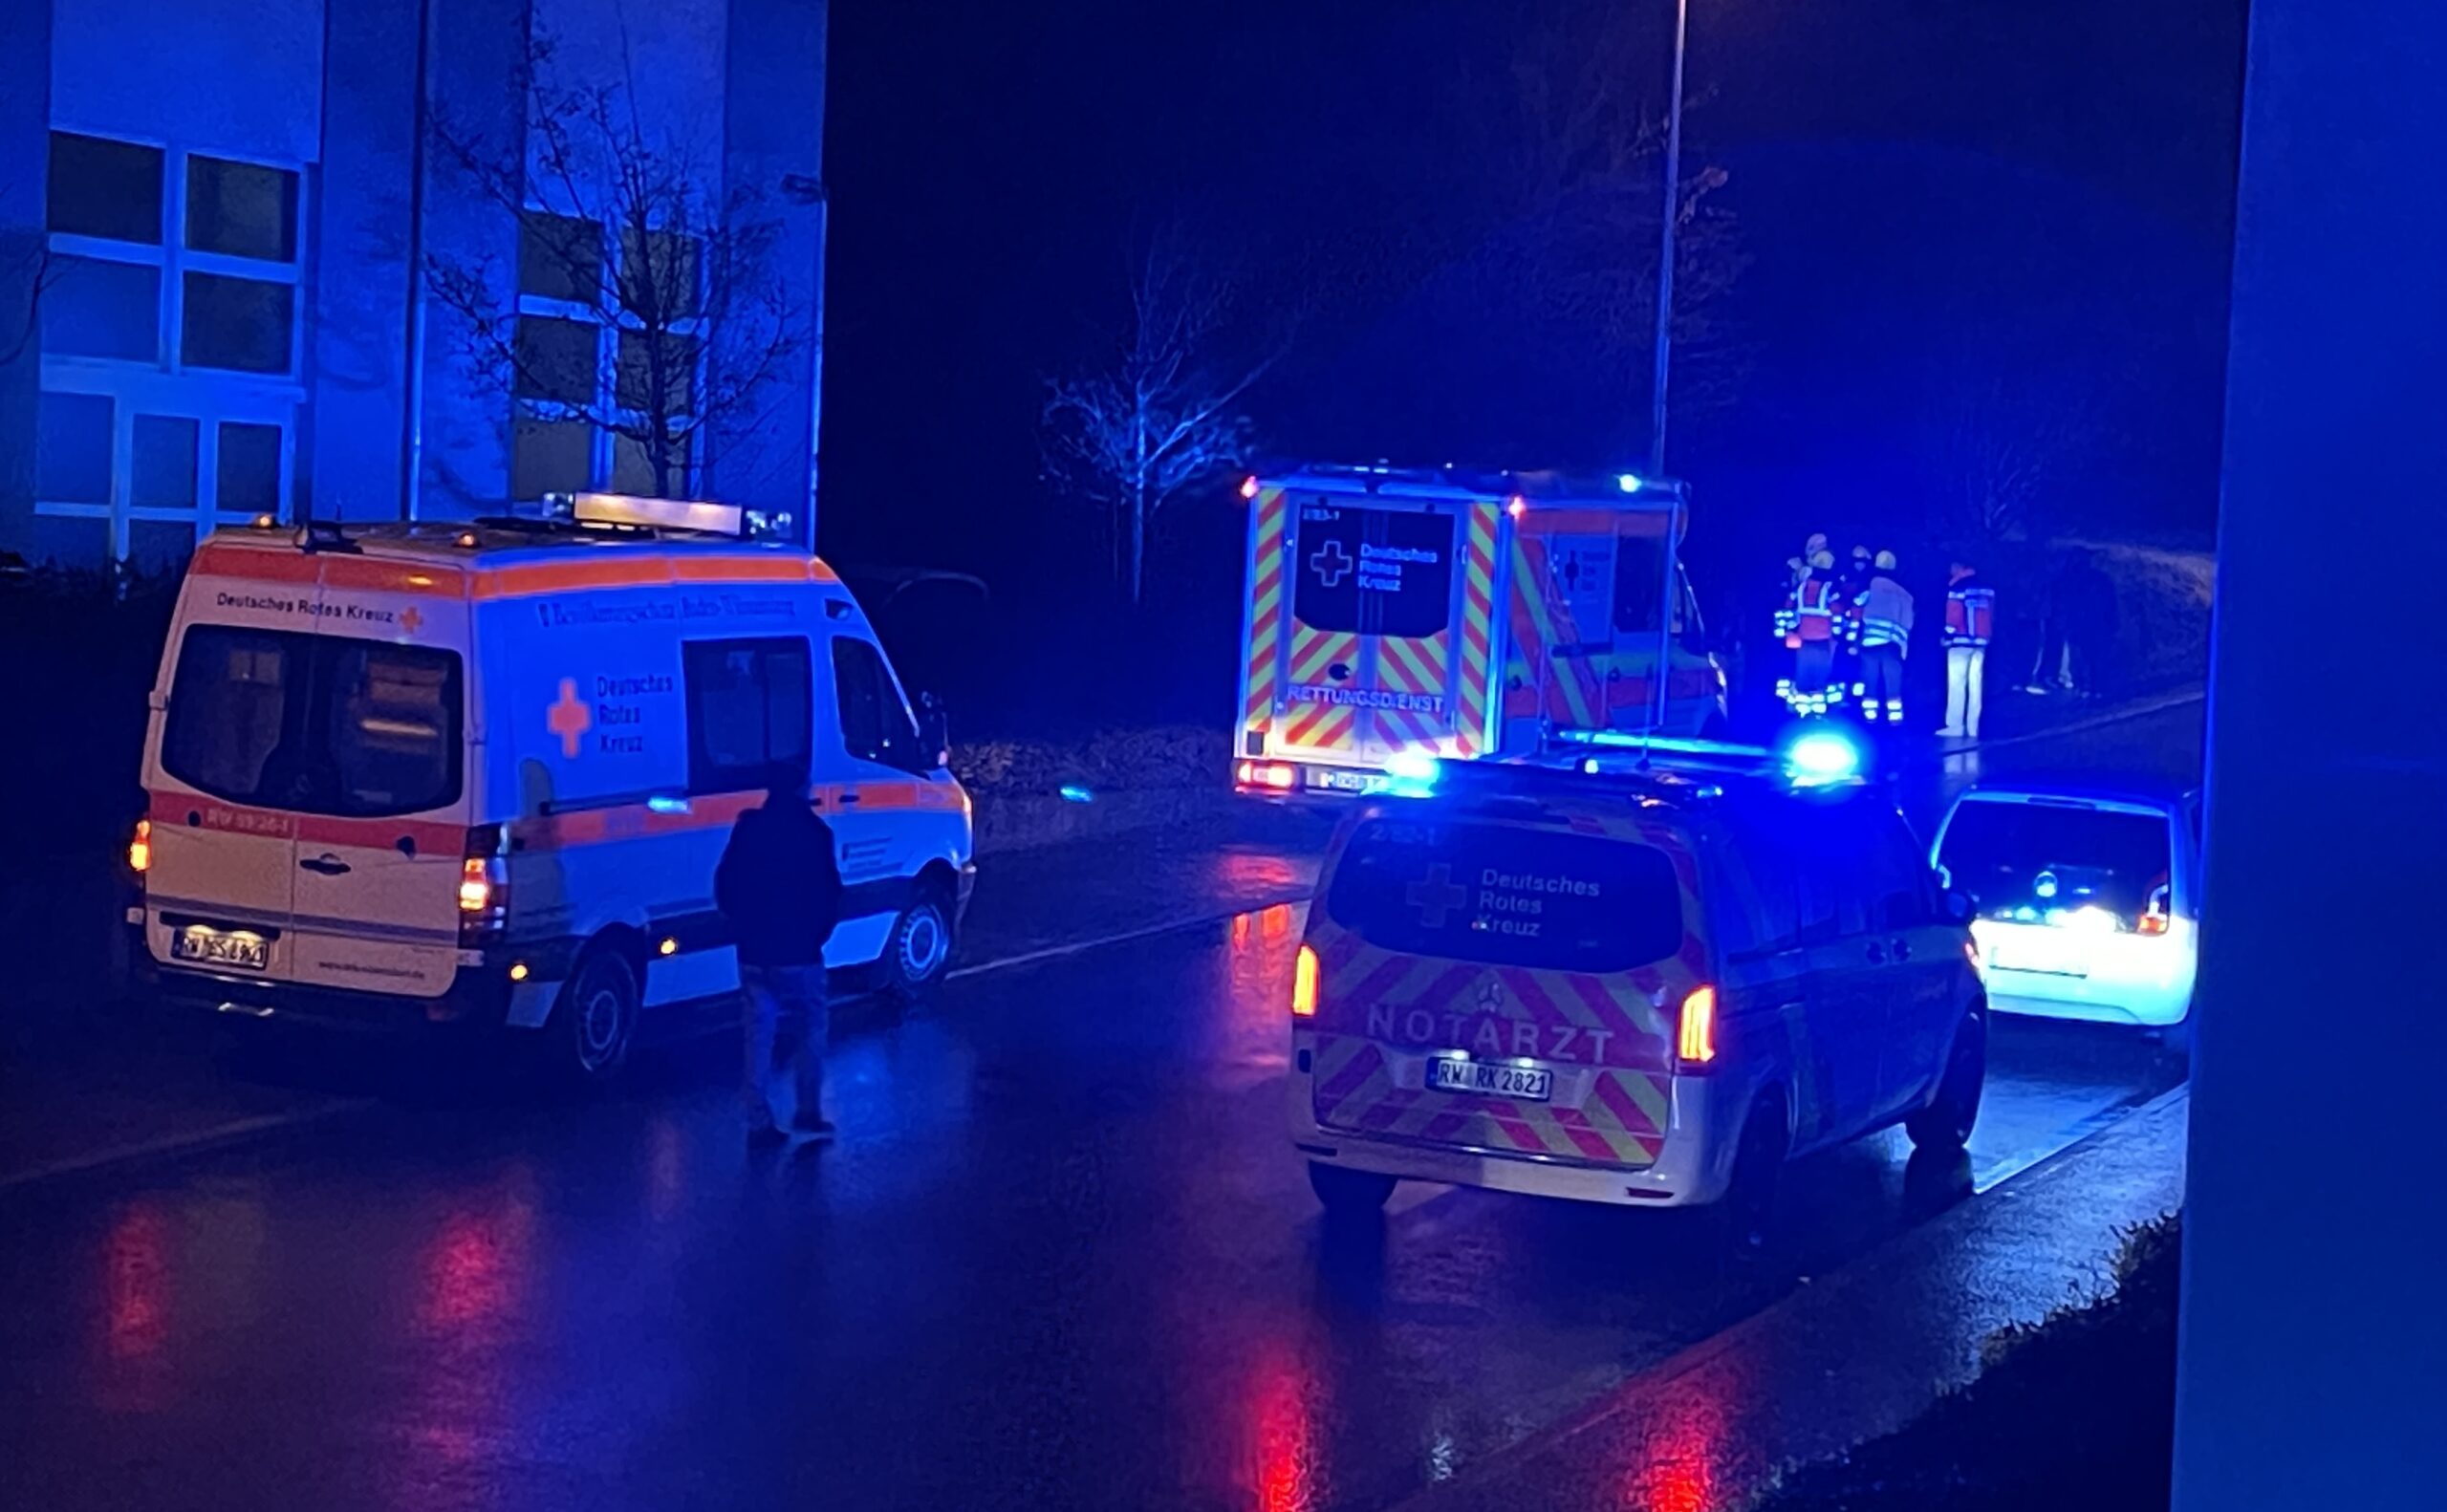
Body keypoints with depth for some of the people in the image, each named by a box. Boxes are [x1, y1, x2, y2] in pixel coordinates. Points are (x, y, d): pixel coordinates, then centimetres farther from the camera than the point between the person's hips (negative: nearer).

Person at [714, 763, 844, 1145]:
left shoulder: (747, 828, 4)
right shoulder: (813, 832, -8)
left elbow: (724, 885, 7)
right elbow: (829, 892, -7)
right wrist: (820, 931, 8)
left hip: (753, 952, 4)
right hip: (798, 952, -4)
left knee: (759, 1035, 9)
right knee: (811, 1030, 9)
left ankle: (760, 1122, 6)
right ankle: (807, 1114, 2)